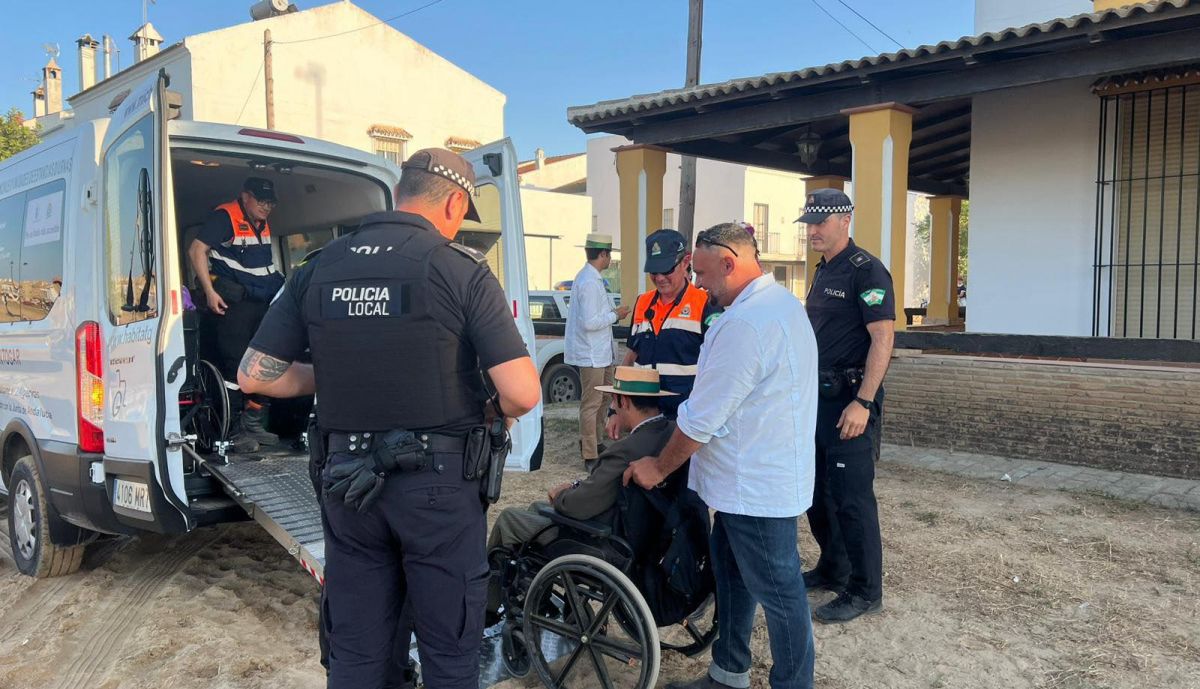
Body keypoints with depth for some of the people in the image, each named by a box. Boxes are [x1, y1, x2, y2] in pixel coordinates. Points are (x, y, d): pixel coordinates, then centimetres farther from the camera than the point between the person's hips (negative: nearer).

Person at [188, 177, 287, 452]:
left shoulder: (263, 224, 17)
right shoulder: (224, 217, -8)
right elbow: (196, 250, -15)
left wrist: (280, 286, 20)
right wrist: (209, 291, -21)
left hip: (261, 304, 8)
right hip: (231, 304, -8)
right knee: (234, 365, -6)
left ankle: (253, 424, 20)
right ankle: (233, 430, 2)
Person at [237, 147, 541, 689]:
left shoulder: (319, 269, 2)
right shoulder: (462, 270, -11)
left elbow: (255, 375, 4)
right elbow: (522, 394, -17)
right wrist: (490, 410, 5)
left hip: (347, 483, 4)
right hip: (437, 483, -4)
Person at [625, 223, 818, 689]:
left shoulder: (745, 323, -24)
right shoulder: (782, 302, 10)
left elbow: (702, 419, -21)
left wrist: (659, 468, -6)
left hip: (757, 487, -10)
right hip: (760, 476, 10)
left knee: (778, 592, 5)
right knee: (731, 575, 21)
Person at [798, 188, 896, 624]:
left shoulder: (866, 271, -12)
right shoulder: (823, 271, 15)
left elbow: (882, 339, -18)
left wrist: (863, 403, -23)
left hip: (851, 401, -9)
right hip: (819, 397, 9)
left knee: (851, 497, -4)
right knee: (818, 490, 15)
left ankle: (865, 591, 8)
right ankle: (832, 570, 31)